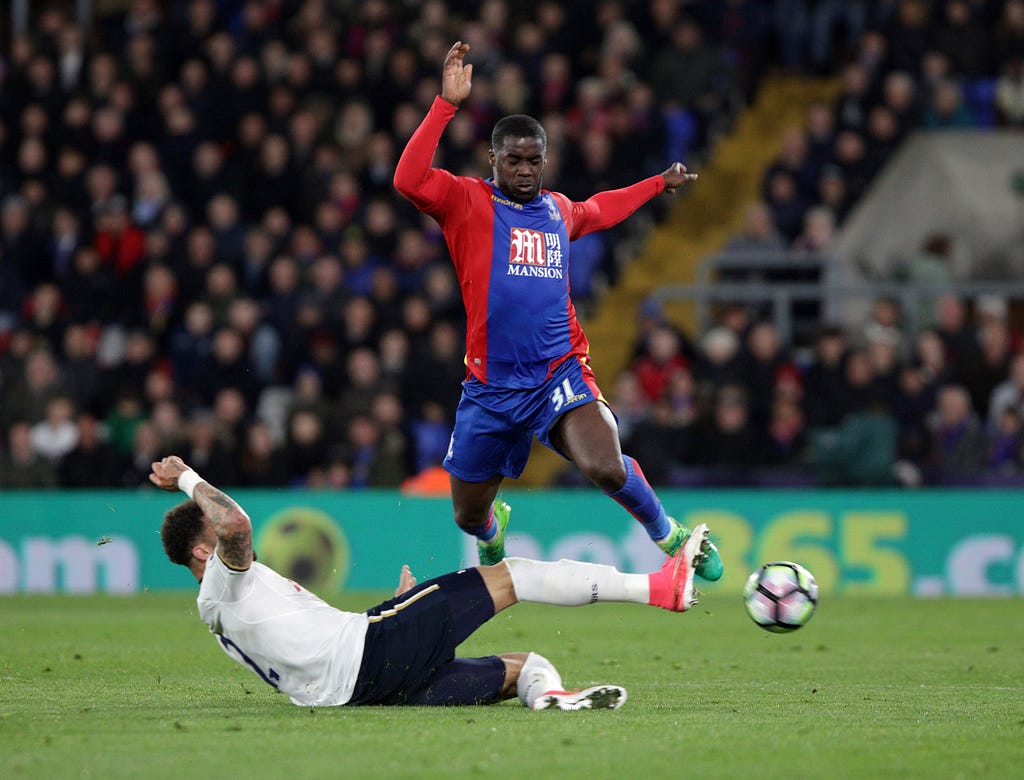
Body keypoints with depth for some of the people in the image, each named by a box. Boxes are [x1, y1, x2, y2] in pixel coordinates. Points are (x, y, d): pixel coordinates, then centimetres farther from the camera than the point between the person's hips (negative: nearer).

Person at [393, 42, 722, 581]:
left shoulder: (559, 210, 13)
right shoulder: (468, 203, -3)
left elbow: (601, 210, 39)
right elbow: (409, 179, -24)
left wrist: (660, 184, 44)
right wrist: (447, 103, -27)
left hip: (560, 374, 1)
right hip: (491, 388, -1)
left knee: (606, 468, -29)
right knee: (468, 516, 13)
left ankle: (668, 534, 0)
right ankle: (493, 532, 53)